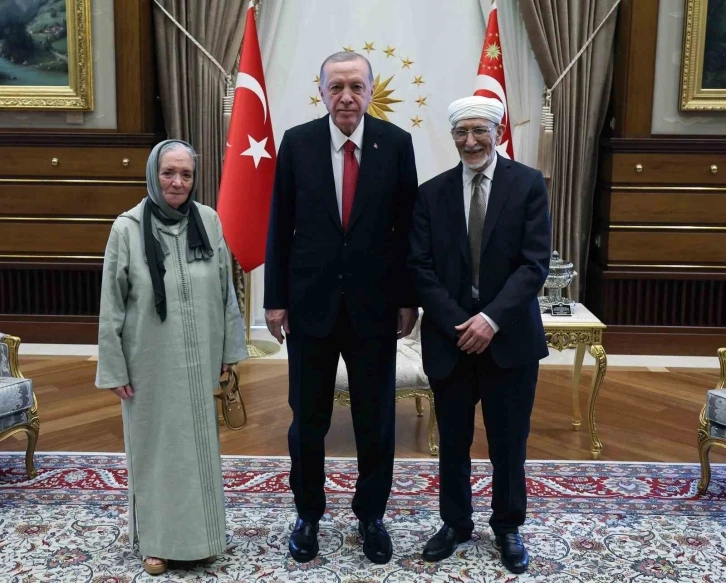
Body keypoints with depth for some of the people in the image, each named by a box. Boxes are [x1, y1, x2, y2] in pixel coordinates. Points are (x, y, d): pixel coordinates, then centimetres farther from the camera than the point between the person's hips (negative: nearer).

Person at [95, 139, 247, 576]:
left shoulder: (209, 221, -3)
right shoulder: (128, 228, -9)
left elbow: (226, 290, 5)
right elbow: (112, 304, -5)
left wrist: (229, 349, 6)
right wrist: (114, 367, -5)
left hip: (200, 359, 2)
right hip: (150, 361, -2)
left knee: (200, 444, 14)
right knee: (155, 446, 9)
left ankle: (202, 531, 31)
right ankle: (158, 538, 25)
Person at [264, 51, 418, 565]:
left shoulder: (396, 143, -2)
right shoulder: (297, 142, -2)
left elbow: (408, 226, 1)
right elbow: (280, 226, 1)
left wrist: (409, 299, 0)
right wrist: (275, 299, -1)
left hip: (375, 305, 0)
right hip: (310, 302, 0)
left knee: (377, 420, 10)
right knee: (308, 419, 11)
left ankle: (371, 514, 29)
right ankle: (309, 514, 30)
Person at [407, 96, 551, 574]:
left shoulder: (528, 184, -3)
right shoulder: (432, 193, 3)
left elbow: (536, 263, -9)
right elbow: (421, 267, -1)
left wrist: (493, 319, -18)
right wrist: (458, 324, -12)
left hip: (509, 337, -1)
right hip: (449, 337, 2)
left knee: (509, 441, 11)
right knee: (453, 441, 12)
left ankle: (508, 527, 31)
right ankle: (456, 522, 32)